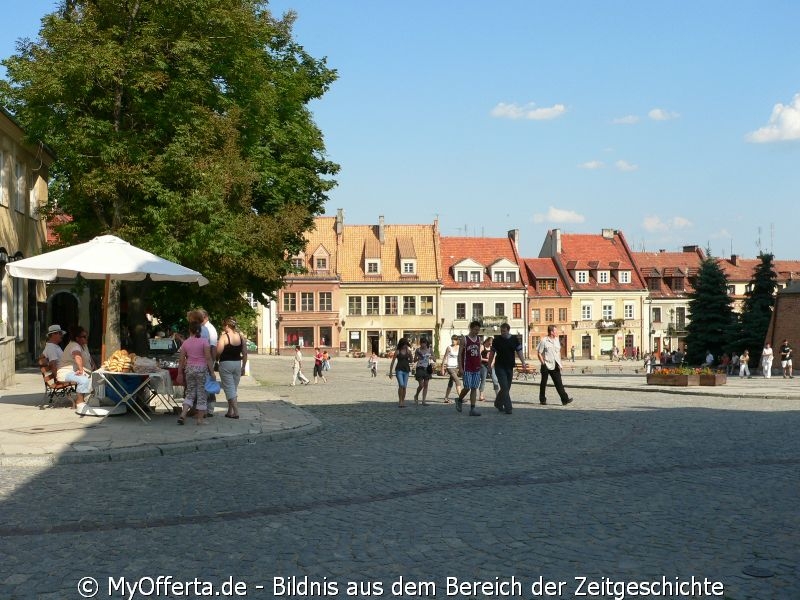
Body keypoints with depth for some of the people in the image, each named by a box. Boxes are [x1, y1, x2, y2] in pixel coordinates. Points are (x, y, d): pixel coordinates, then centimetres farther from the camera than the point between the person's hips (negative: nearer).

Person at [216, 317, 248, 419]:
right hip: (237, 364, 5)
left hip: (226, 364, -5)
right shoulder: (241, 337, 3)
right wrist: (243, 367, 14)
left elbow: (218, 352, -19)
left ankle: (236, 412, -9)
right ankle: (230, 411, 21)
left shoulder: (224, 337, -13)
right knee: (234, 388, 16)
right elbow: (245, 354, 5)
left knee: (229, 389, -1)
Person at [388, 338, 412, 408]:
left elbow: (411, 361, 7)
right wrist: (390, 372, 1)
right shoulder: (397, 351, -2)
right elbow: (392, 362, 1)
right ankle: (400, 401, -11)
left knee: (404, 387, 5)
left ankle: (403, 401, 14)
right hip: (399, 370, -3)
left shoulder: (408, 351, 7)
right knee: (401, 385, -19)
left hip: (406, 370, 3)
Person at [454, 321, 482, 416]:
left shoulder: (479, 339, 11)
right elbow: (460, 354, -5)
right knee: (467, 387, -6)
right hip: (467, 368, -5)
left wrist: (480, 365, 13)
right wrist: (460, 367, -11)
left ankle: (472, 409, 2)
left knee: (474, 388, 2)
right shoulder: (465, 339, -4)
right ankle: (459, 400, 23)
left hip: (476, 368, 5)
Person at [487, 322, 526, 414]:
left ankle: (498, 403, 29)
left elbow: (519, 352, 6)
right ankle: (508, 408, -11)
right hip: (499, 367, -3)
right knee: (505, 388, -11)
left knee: (506, 388, 10)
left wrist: (523, 363, -5)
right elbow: (492, 353, 6)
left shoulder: (515, 339, 4)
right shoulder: (497, 340, -2)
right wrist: (490, 364, 5)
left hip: (510, 367, 4)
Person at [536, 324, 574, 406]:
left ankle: (565, 399, -7)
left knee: (559, 383, -1)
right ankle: (542, 400, 17)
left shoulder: (557, 340, 11)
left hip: (555, 366, 5)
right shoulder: (544, 341, -8)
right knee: (543, 383, 7)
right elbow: (539, 353, -7)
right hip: (546, 366, -5)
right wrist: (543, 363, -13)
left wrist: (559, 363, 12)